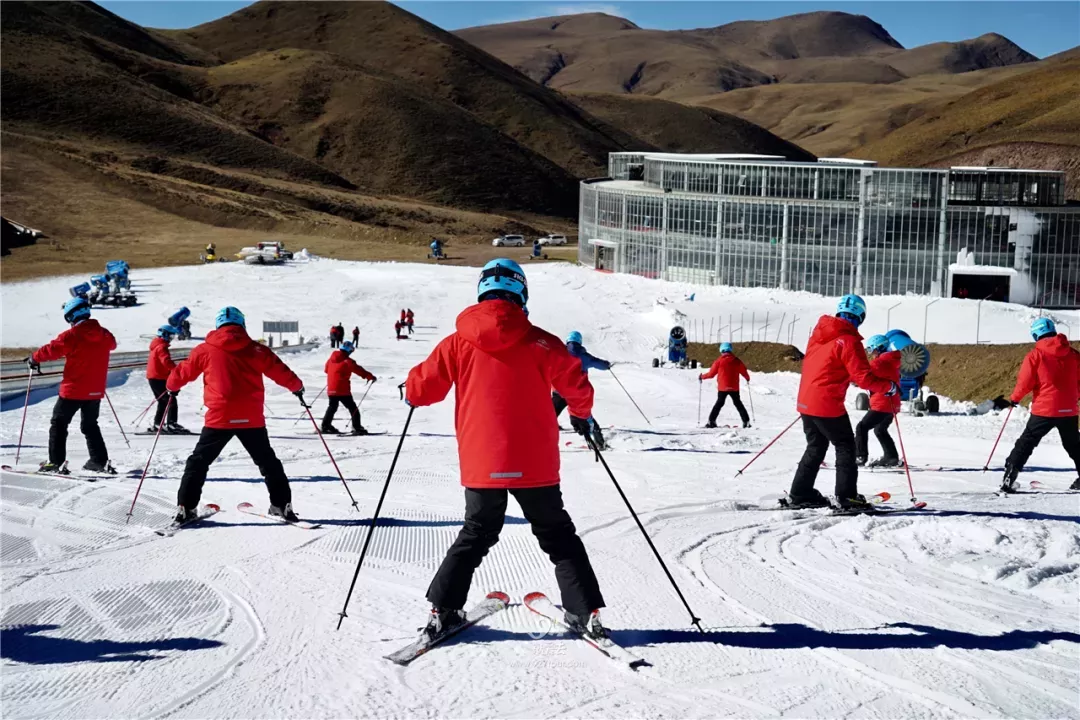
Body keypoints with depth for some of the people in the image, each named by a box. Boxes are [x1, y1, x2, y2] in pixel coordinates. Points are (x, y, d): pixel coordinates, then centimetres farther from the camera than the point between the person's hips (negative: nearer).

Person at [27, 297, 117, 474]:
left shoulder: (71, 335, -16)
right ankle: (100, 461, 14)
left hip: (73, 390, -6)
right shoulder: (104, 335, 2)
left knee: (59, 424, 7)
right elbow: (112, 344, 24)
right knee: (90, 425, 20)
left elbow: (51, 350, -13)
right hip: (96, 391, 6)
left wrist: (34, 358, 5)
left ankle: (57, 462, 1)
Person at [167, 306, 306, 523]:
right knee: (268, 462, 17)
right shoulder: (256, 350, 4)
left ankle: (185, 507, 5)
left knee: (199, 462, 11)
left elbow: (183, 372, 14)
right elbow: (280, 371, 7)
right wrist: (297, 387, 27)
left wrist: (172, 386, 36)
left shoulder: (206, 350, 4)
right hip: (252, 418, 1)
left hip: (219, 417, -1)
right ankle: (282, 505, 14)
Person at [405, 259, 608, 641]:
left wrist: (414, 392, 25)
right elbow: (577, 386, -7)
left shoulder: (459, 342, -2)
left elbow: (419, 390, 1)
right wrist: (581, 415, 13)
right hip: (535, 465, -1)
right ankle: (585, 612, 8)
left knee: (475, 536, 20)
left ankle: (441, 611, 14)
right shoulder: (537, 341, -6)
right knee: (558, 537, 14)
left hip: (481, 464, 1)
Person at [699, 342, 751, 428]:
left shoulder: (719, 361, -7)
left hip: (722, 388, -2)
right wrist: (748, 378, 31)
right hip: (734, 388, 2)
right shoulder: (737, 361, 0)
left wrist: (702, 377, 13)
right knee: (738, 404, 13)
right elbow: (744, 372, 9)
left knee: (719, 403, 10)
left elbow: (711, 373, -3)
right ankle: (746, 421, 8)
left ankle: (711, 421, 3)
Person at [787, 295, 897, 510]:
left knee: (816, 447, 18)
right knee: (845, 447, 5)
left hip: (805, 401, 8)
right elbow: (863, 378, -17)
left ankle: (800, 494, 18)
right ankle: (847, 496, 2)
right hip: (827, 404, -8)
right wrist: (889, 387, -3)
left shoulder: (819, 332, 9)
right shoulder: (849, 341, -15)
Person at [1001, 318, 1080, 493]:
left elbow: (1025, 382, -9)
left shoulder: (1035, 355, -9)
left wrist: (1015, 398, 8)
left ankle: (1009, 477, -2)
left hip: (1044, 410, -4)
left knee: (1026, 443, 5)